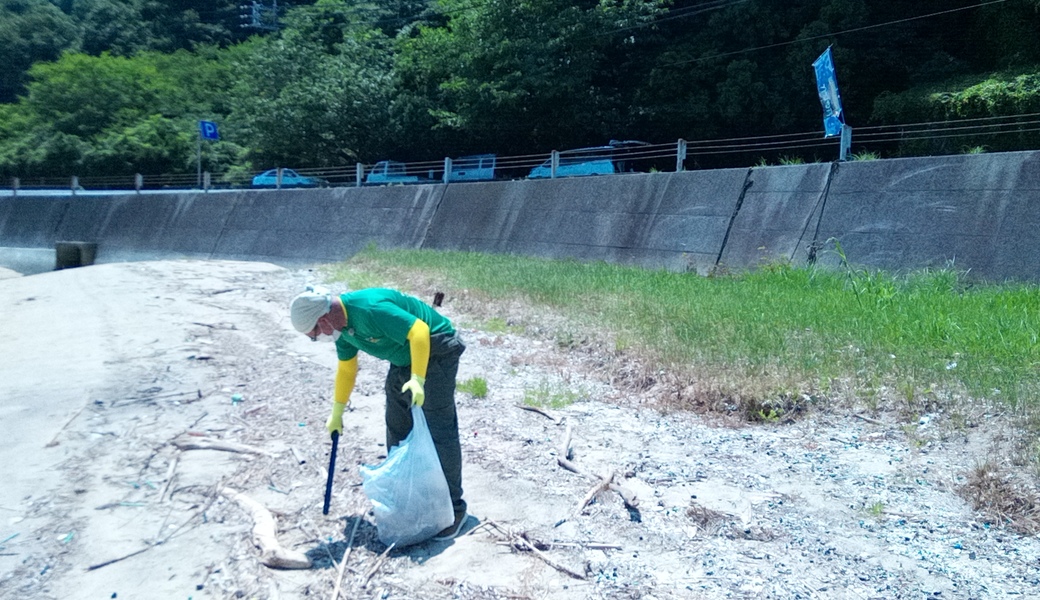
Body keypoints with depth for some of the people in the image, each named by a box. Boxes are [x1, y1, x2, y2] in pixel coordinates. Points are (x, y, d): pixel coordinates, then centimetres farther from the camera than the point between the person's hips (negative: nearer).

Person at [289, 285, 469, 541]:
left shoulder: (371, 309, -30)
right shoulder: (341, 324, 1)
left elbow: (419, 331, -33)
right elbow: (346, 369, 15)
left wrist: (417, 378, -38)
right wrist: (336, 413, 22)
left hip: (435, 351, -9)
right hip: (404, 359, 10)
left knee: (439, 432, -9)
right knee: (397, 429, 12)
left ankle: (454, 508, 0)